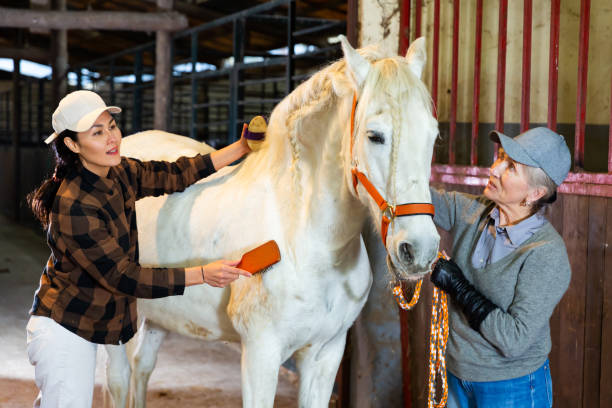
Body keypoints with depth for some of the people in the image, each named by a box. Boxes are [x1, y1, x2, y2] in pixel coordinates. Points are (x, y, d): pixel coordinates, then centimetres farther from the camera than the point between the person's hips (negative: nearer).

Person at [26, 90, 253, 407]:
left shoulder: (118, 174, -4)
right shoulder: (74, 206, -30)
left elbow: (175, 175, 6)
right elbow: (123, 277, -28)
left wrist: (242, 147, 3)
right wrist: (203, 274, -28)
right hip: (63, 331, -8)